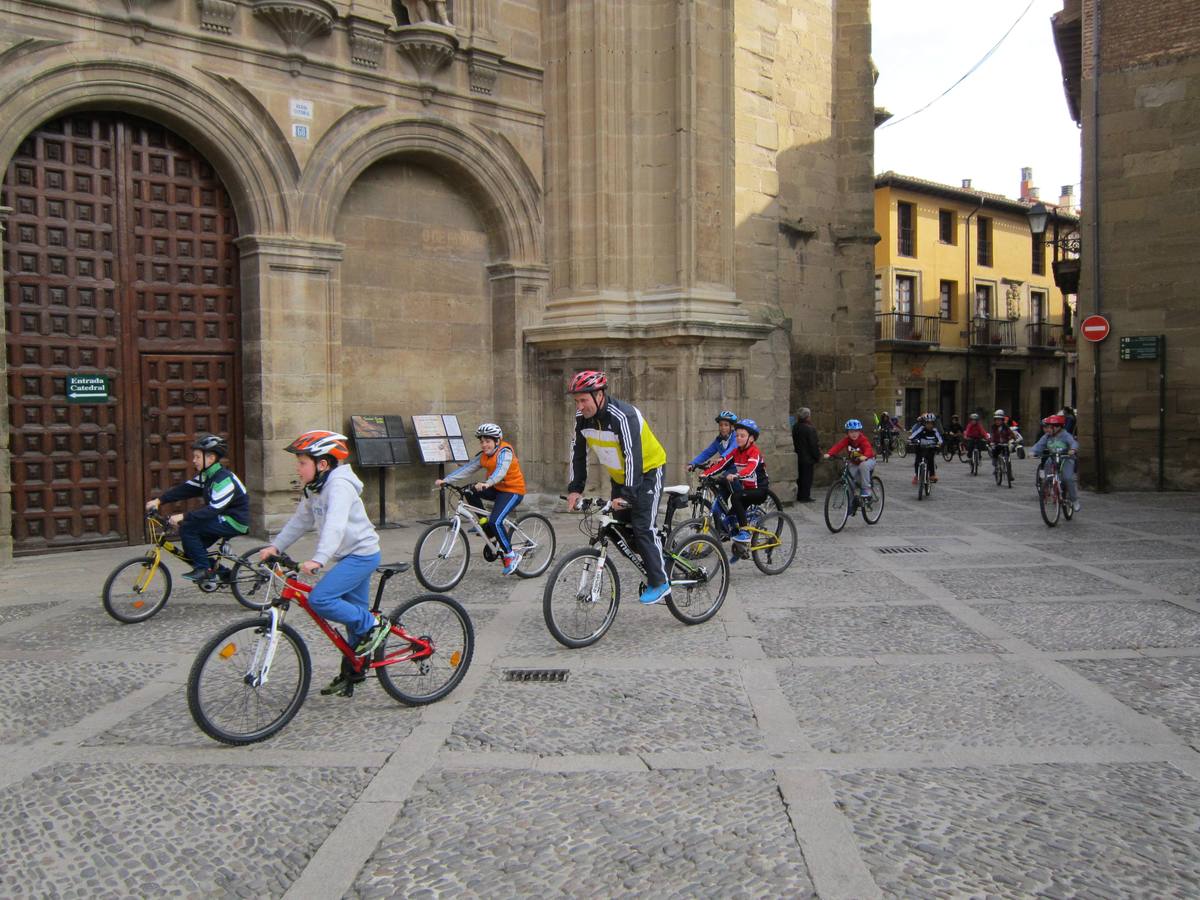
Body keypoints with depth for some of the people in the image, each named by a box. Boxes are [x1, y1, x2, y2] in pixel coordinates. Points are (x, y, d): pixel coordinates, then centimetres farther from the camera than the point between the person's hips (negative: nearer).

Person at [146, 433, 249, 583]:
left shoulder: (224, 480, -23)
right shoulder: (206, 475, 7)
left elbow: (213, 509, -30)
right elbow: (185, 488, 2)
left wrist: (184, 517, -34)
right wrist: (159, 500, -9)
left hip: (234, 522, -9)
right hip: (222, 519, 9)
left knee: (187, 527, -18)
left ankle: (203, 569, -9)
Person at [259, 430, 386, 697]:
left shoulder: (340, 485, -20)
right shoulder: (313, 490, 10)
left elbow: (335, 524, -33)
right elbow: (300, 521, 15)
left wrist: (319, 559, -43)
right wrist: (275, 546, 4)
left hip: (361, 554, -9)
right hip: (349, 556, 9)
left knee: (319, 599, -21)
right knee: (354, 616, 15)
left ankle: (373, 623, -7)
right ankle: (352, 673, 25)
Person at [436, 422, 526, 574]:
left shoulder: (504, 451, -18)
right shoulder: (483, 456, 4)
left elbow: (501, 470, -36)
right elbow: (467, 469, -3)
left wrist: (486, 484, -55)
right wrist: (445, 480, -15)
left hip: (513, 490, -8)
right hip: (496, 488, 8)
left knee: (495, 522, -24)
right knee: (470, 492, -11)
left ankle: (511, 556, -12)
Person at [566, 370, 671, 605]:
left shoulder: (623, 416, -32)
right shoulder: (582, 417, -10)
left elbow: (633, 456, -36)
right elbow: (578, 452, -2)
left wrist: (627, 494, -40)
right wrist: (575, 489, -9)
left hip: (647, 471, -8)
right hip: (619, 475, 8)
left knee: (642, 526, -13)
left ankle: (659, 583, -2)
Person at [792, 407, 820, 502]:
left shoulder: (795, 428, 5)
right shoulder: (810, 429, -18)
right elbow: (814, 445, -16)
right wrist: (817, 457, -7)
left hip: (798, 456, 7)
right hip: (808, 458, -7)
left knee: (800, 477, 15)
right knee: (807, 477, 0)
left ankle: (799, 496, 20)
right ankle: (805, 496, 2)